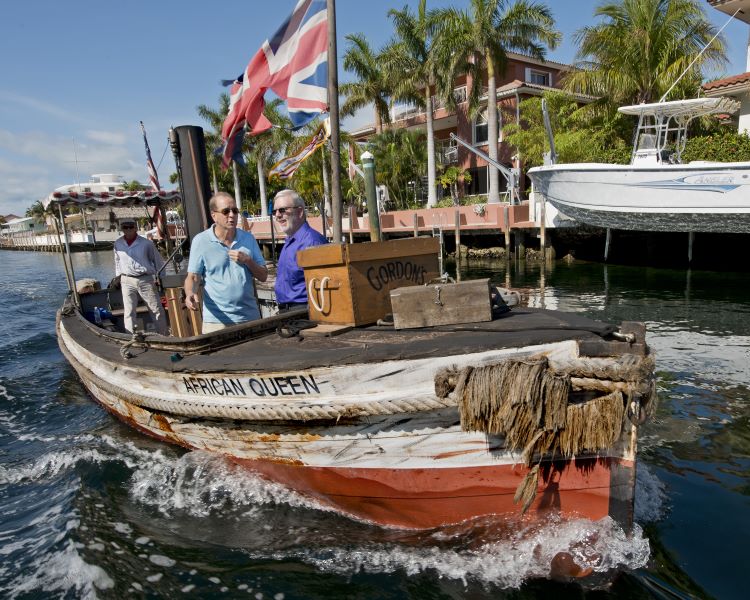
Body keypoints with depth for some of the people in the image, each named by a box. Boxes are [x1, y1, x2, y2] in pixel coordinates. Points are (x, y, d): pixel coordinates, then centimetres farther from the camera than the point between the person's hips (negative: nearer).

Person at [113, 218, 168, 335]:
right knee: (129, 312, 2)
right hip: (127, 281, 2)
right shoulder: (118, 244, 5)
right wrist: (118, 277, 14)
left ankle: (163, 336, 16)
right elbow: (117, 261, 16)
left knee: (157, 310, 4)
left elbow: (158, 260, 4)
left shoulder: (146, 243, -4)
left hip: (146, 280, -2)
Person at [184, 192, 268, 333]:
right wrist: (191, 294, -22)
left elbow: (263, 276, 7)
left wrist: (247, 261, -10)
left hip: (250, 317, 3)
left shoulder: (248, 238, 7)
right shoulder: (200, 241, -3)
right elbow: (193, 277, -1)